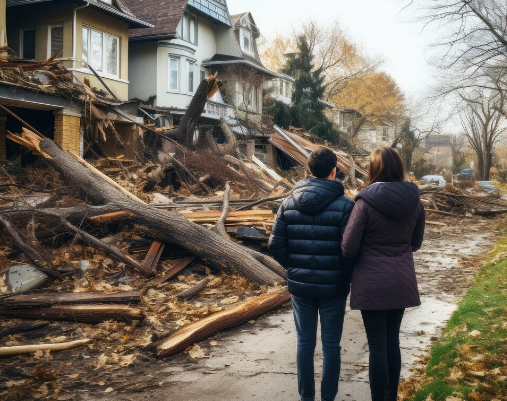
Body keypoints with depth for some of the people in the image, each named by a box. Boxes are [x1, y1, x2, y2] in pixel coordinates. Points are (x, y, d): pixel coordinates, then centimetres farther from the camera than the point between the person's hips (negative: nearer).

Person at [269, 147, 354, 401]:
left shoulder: (289, 203, 0)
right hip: (333, 287, -3)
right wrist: (346, 278, 3)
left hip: (300, 285, 3)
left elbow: (275, 244, -1)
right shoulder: (344, 205, -11)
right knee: (331, 345, 9)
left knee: (305, 342, 14)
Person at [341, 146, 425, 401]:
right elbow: (415, 243, 11)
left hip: (372, 283, -5)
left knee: (377, 345, 3)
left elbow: (348, 247, -12)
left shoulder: (366, 201, -16)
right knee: (393, 340, 18)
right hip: (402, 281, 5)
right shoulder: (414, 200, -1)